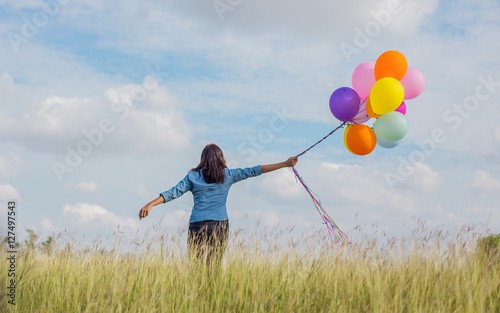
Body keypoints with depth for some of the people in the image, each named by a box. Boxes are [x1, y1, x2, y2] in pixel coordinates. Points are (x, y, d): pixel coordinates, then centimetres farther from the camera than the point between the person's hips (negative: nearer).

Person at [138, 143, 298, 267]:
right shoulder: (228, 175, 9)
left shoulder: (193, 176, 8)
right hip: (220, 225, 1)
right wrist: (285, 164, 15)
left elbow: (174, 192, 1)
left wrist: (150, 205, 1)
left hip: (197, 225, 0)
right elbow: (253, 171, 11)